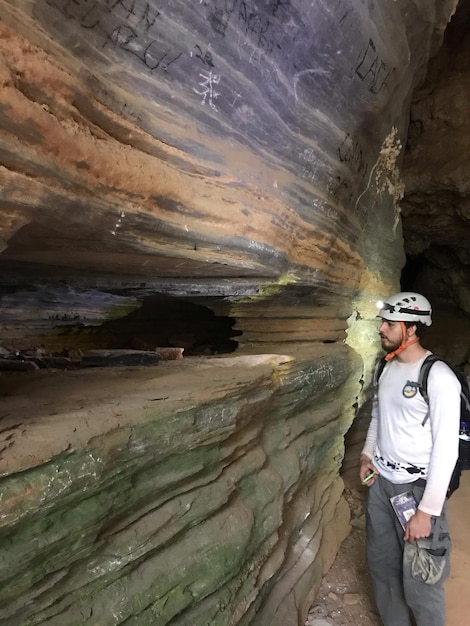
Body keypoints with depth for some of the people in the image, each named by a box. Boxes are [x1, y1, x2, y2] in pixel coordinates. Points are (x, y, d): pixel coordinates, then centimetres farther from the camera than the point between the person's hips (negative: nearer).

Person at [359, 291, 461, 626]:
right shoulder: (388, 366, 4)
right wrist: (368, 454, 7)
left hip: (417, 487, -7)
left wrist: (427, 510, -19)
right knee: (382, 565, 19)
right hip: (381, 481, 7)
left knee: (419, 582, 5)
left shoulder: (438, 377, -19)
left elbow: (447, 448, -19)